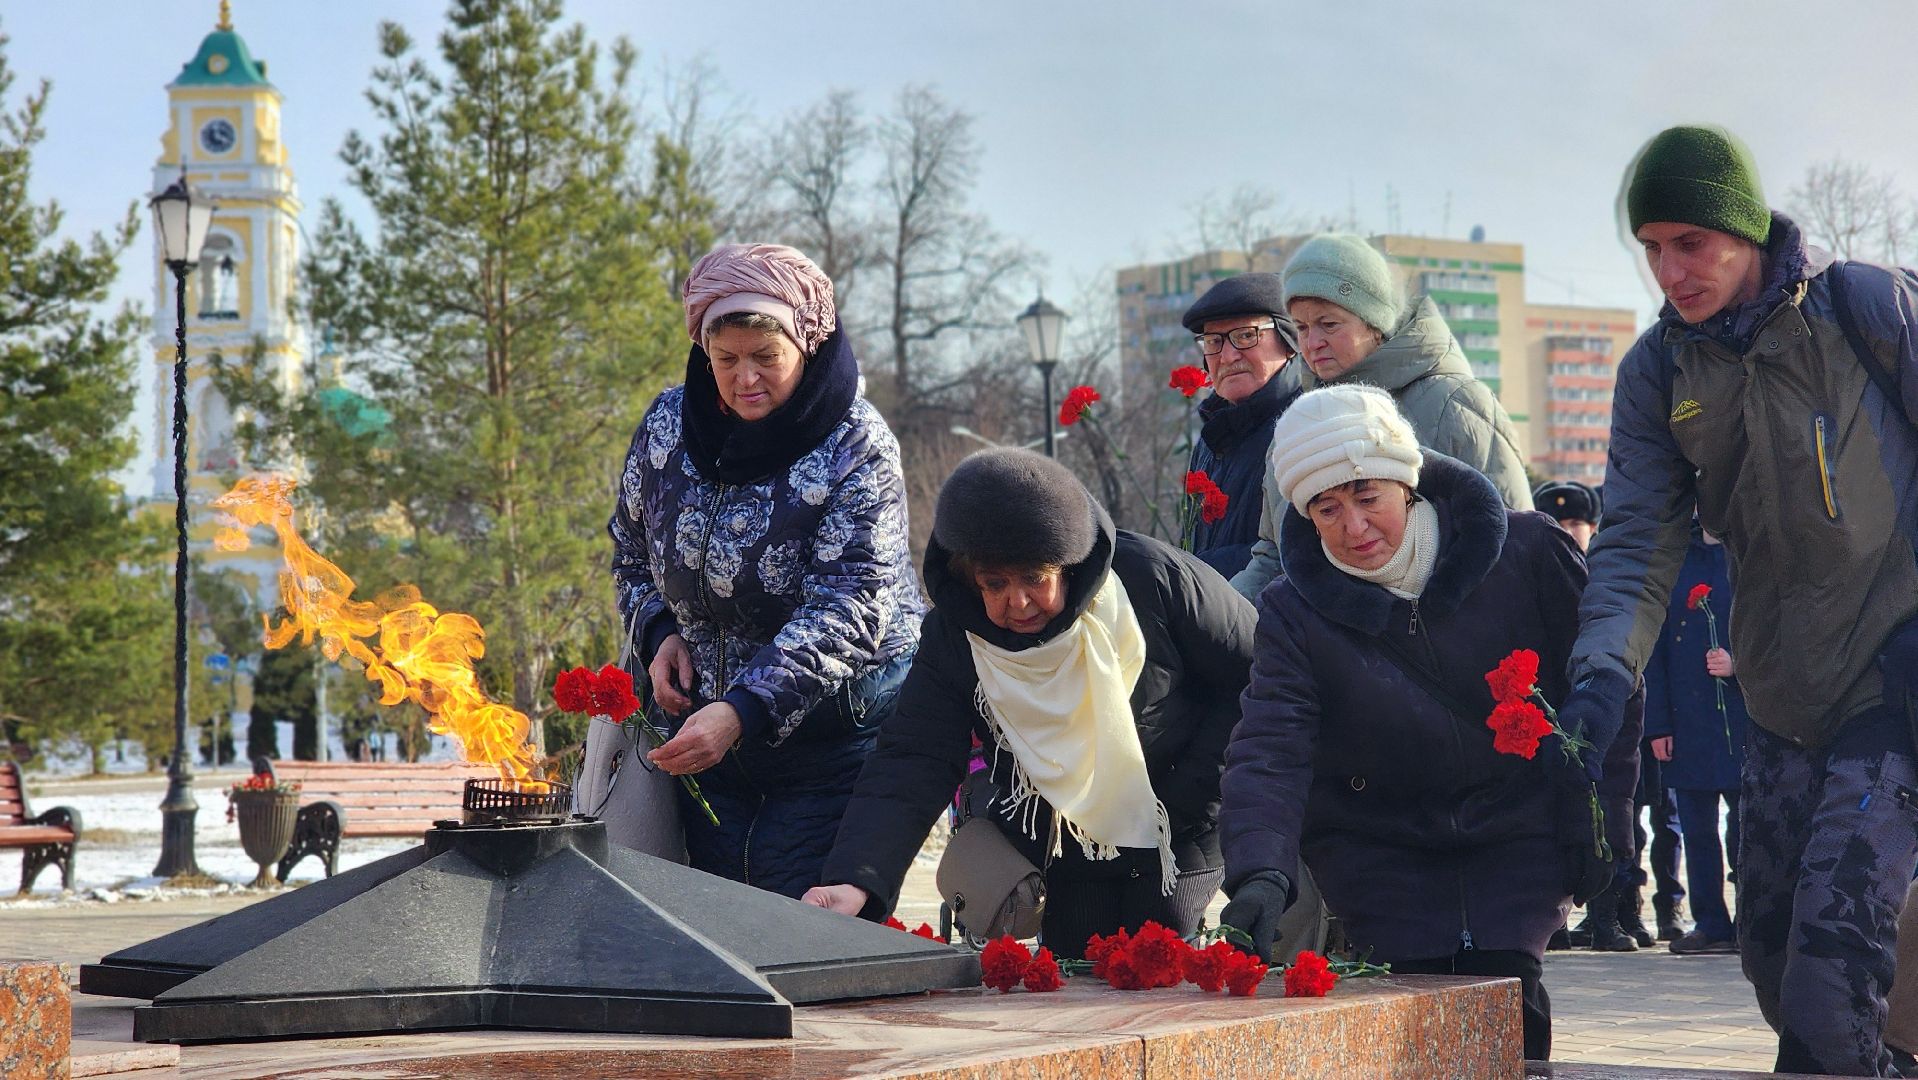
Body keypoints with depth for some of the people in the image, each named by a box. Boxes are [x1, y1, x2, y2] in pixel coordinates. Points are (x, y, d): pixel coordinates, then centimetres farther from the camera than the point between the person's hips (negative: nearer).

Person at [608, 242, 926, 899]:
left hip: (834, 729, -5)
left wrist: (743, 712, -35)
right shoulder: (668, 424, -1)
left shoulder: (857, 451, -17)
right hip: (705, 722, 5)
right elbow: (632, 550, 16)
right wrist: (658, 631, -5)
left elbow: (846, 613, -24)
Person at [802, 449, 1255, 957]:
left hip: (1174, 850, -2)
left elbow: (1253, 677, -7)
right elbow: (910, 766, -18)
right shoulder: (953, 638, -12)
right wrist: (856, 880, -35)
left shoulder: (1152, 577, -18)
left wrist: (1188, 797, -11)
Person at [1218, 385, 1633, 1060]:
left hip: (1517, 834, 0)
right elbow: (1269, 754, -21)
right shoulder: (1294, 614, -10)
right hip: (1378, 847, 1)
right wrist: (1258, 872, -39)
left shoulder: (1525, 552, -11)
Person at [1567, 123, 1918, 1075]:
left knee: (1831, 953, -16)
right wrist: (1602, 674, -21)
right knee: (1769, 952, 12)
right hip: (1781, 700, 6)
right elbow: (1638, 538, -4)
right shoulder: (1656, 373, 2)